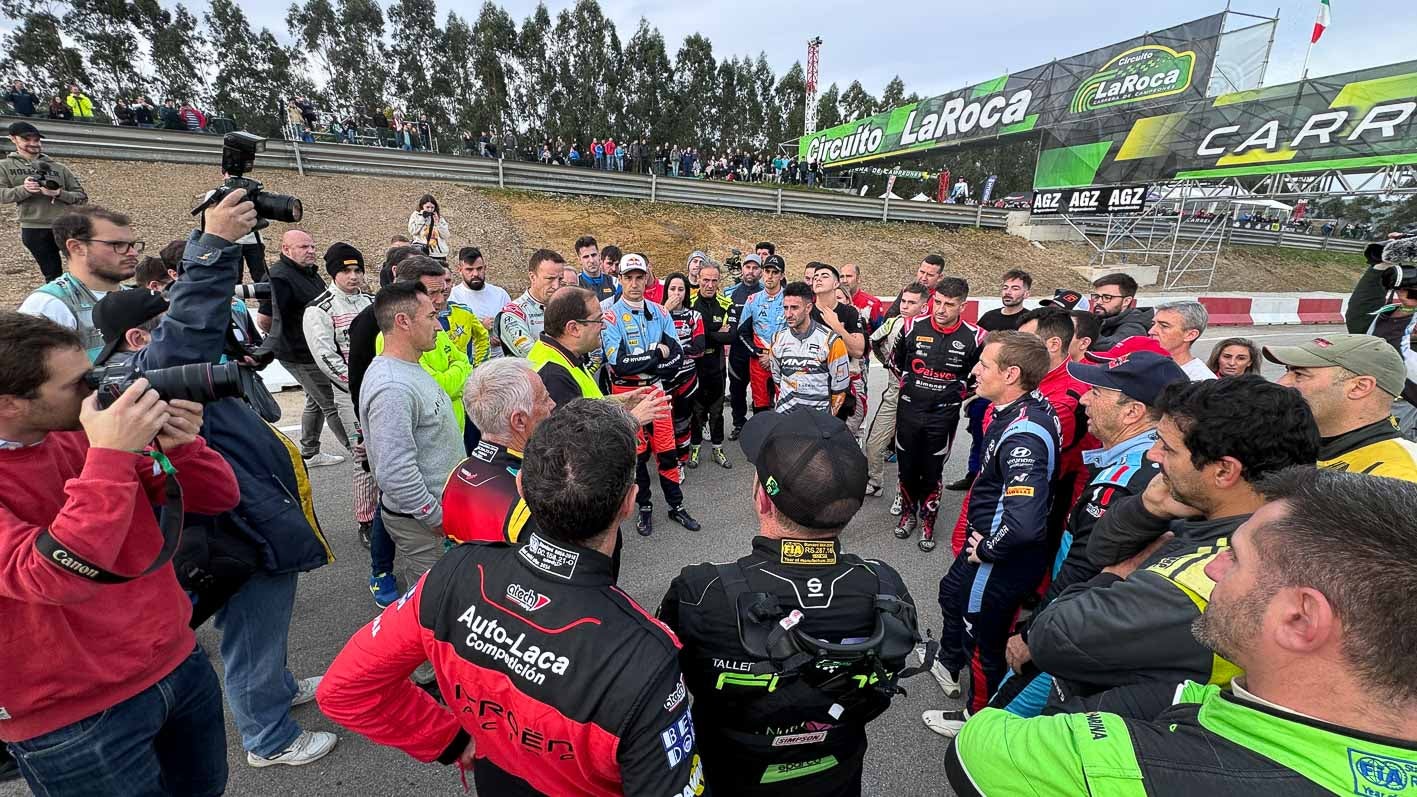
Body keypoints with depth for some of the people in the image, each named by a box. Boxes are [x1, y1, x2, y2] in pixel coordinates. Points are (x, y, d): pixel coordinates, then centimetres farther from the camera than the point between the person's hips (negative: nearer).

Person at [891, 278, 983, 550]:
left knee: (932, 471, 7)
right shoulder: (914, 327, -8)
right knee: (907, 466, 13)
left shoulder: (974, 337, -10)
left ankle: (928, 522, 25)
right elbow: (896, 359, 11)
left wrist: (958, 393, 8)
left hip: (944, 414, -1)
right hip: (909, 409, 2)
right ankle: (908, 512, 35)